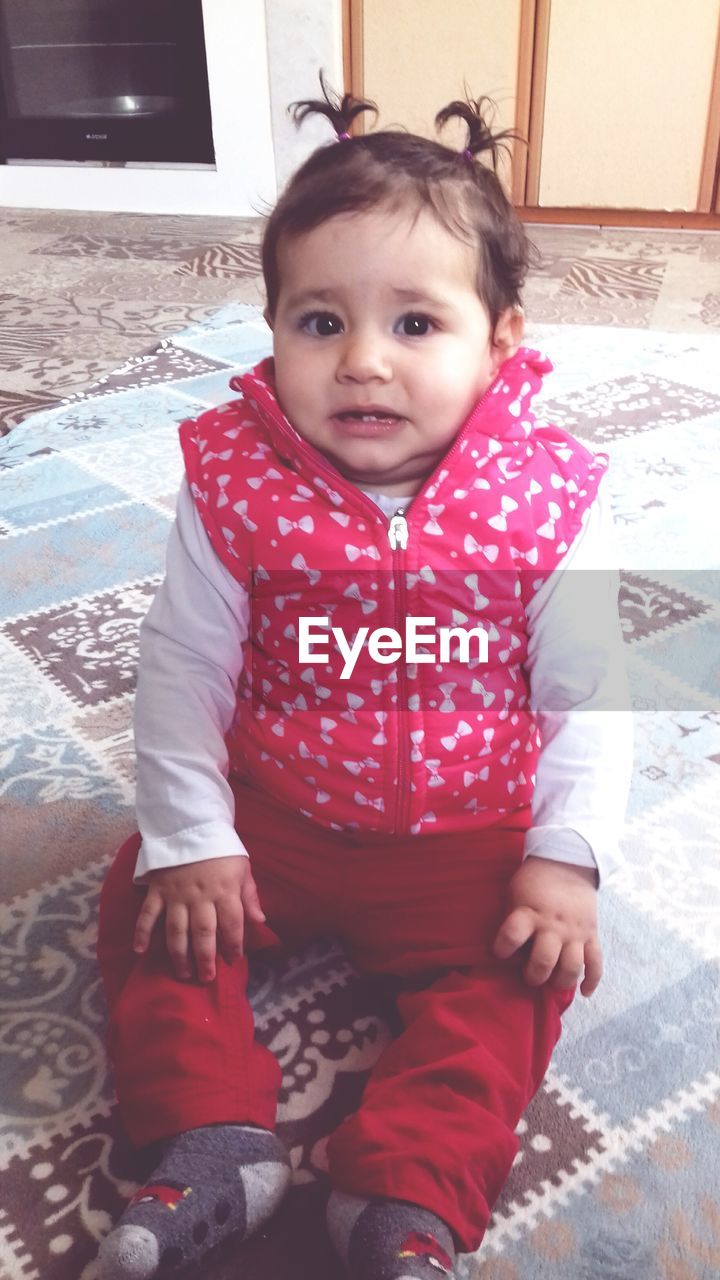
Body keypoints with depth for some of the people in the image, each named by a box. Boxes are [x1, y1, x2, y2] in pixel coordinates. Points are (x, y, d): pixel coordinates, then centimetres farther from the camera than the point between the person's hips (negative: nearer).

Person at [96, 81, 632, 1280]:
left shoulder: (551, 502, -16)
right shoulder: (234, 484, -14)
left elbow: (585, 692, -8)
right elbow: (183, 665, -8)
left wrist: (567, 858, -14)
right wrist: (190, 839, -11)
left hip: (470, 838, -1)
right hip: (269, 811, 2)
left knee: (513, 972, -16)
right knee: (151, 901, -9)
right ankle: (215, 1135, -6)